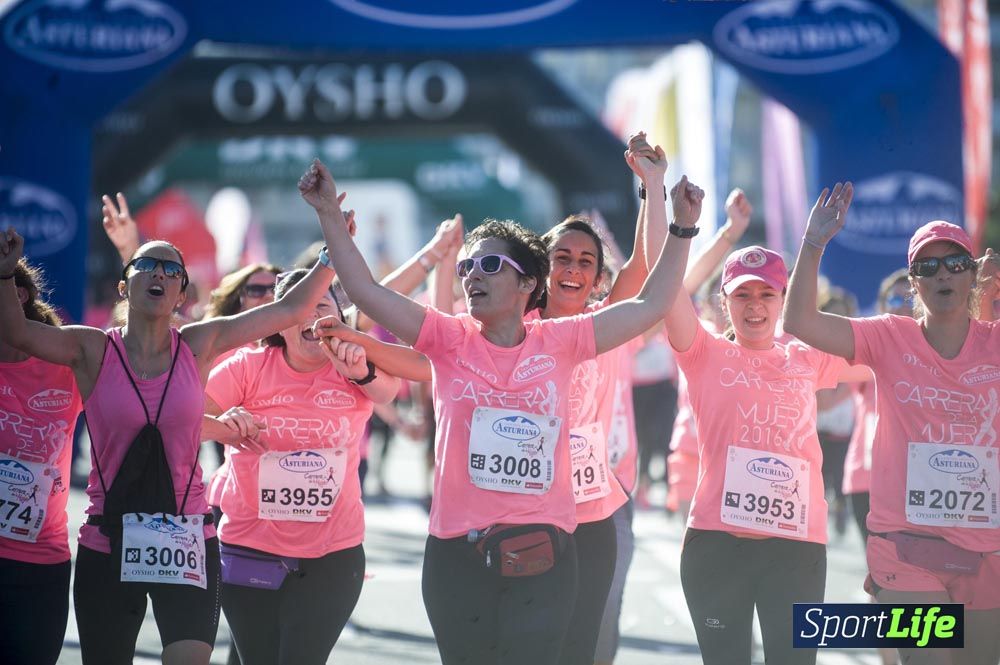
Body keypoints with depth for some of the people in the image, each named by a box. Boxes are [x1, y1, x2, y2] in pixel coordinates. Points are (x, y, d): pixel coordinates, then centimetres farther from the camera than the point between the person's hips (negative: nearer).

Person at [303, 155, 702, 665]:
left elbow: (650, 306, 9)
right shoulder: (449, 340, 3)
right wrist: (330, 215, -8)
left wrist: (682, 228, 7)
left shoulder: (559, 343, 4)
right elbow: (365, 291, -3)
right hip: (458, 551, 0)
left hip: (542, 553, 0)